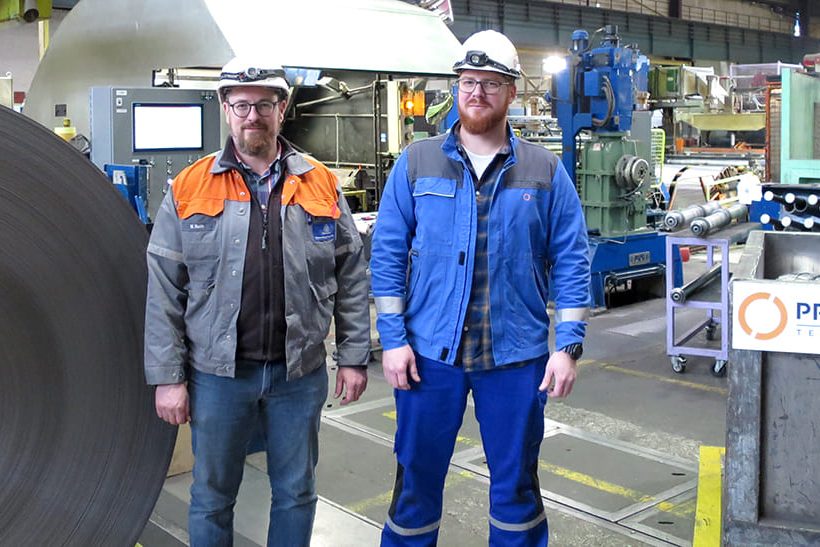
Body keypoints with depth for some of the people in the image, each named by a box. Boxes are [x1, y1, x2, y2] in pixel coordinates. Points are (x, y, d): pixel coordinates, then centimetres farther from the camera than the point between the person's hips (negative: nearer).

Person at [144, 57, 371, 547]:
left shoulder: (321, 185, 1)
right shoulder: (189, 189, -2)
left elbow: (352, 276, 4)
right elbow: (164, 293, -2)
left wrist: (354, 357, 2)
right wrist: (168, 377, -5)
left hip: (300, 372, 1)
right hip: (217, 373, -1)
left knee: (296, 493, 15)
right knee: (212, 496, 14)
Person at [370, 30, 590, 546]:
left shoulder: (545, 170, 1)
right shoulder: (417, 163, 1)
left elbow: (571, 263, 1)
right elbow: (388, 255, 0)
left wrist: (568, 346, -6)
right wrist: (393, 339, -6)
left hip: (517, 354, 0)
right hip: (429, 351, 0)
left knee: (516, 482, 14)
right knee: (417, 478, 12)